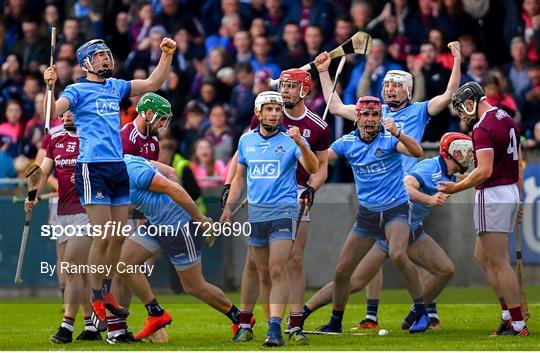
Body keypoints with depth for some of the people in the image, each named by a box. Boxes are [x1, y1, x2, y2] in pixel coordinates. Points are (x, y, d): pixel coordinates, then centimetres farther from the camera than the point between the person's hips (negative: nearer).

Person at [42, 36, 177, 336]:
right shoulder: (77, 90, -1)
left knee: (119, 235, 8)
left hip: (118, 167, 7)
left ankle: (106, 292, 23)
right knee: (103, 236, -10)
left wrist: (167, 55, 12)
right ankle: (96, 302, 0)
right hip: (92, 168, -6)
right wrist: (49, 86, -31)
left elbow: (152, 84, 22)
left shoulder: (116, 86, 17)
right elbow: (52, 112, -16)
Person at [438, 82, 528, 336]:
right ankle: (509, 314, 15)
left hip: (492, 195, -10)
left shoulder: (482, 128, -16)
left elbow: (484, 171, -24)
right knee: (482, 256, 18)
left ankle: (518, 325, -5)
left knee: (499, 262, -5)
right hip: (510, 193, 10)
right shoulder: (508, 121, 13)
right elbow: (518, 165, 19)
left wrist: (456, 188, -14)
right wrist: (517, 198, 25)